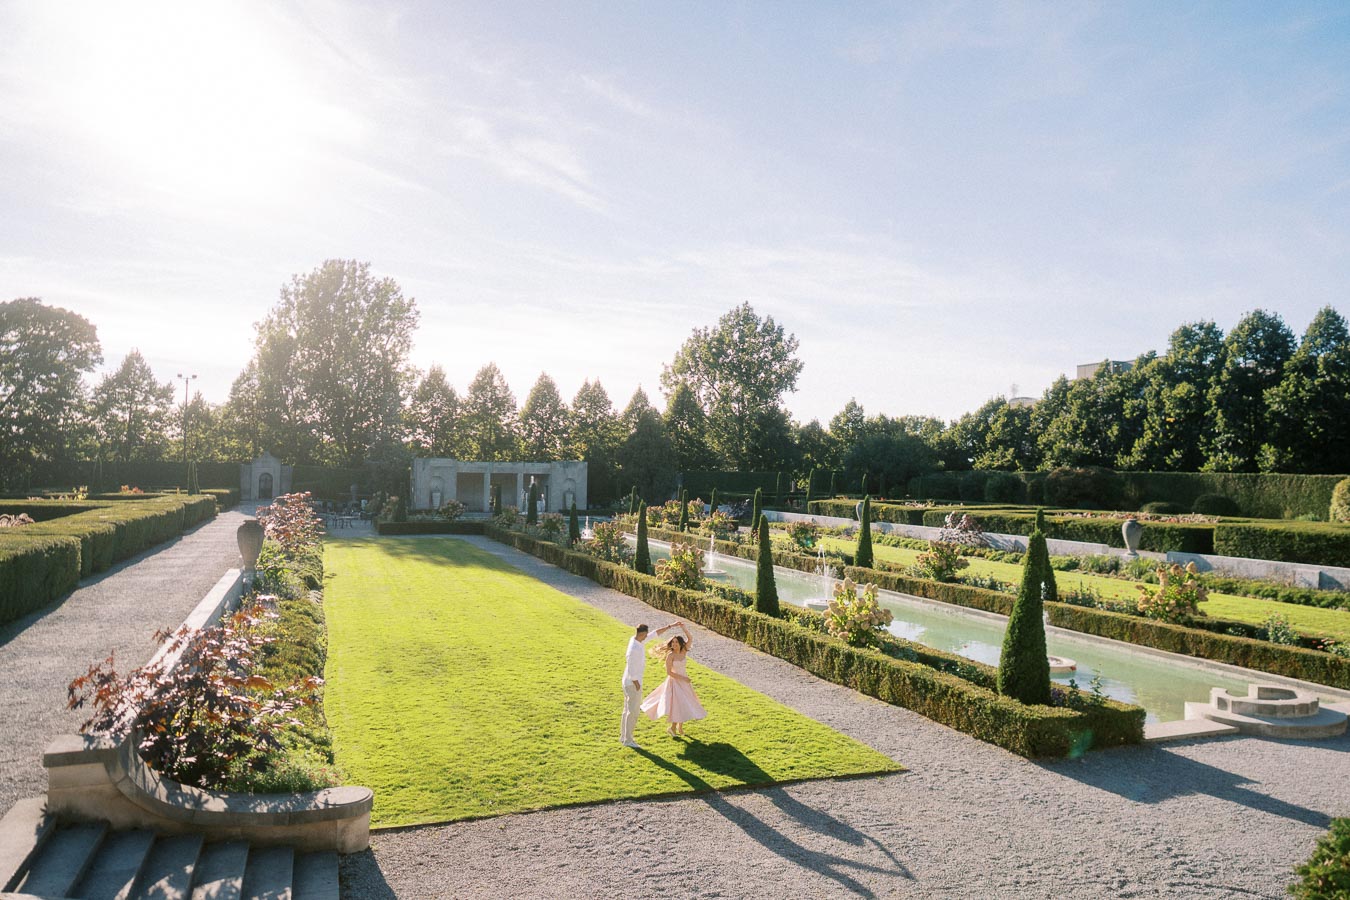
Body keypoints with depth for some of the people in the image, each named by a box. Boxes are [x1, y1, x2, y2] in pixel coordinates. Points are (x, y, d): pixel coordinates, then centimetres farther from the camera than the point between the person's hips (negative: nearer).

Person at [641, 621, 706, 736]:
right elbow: (668, 672, -18)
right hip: (674, 682, -5)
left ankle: (680, 726, 27)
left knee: (684, 704, 10)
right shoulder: (670, 655, -17)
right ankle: (672, 727, 13)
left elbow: (690, 639, -9)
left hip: (683, 681, 5)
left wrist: (683, 628, -20)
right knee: (677, 703, -6)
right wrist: (682, 678, -19)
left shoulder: (683, 652, -3)